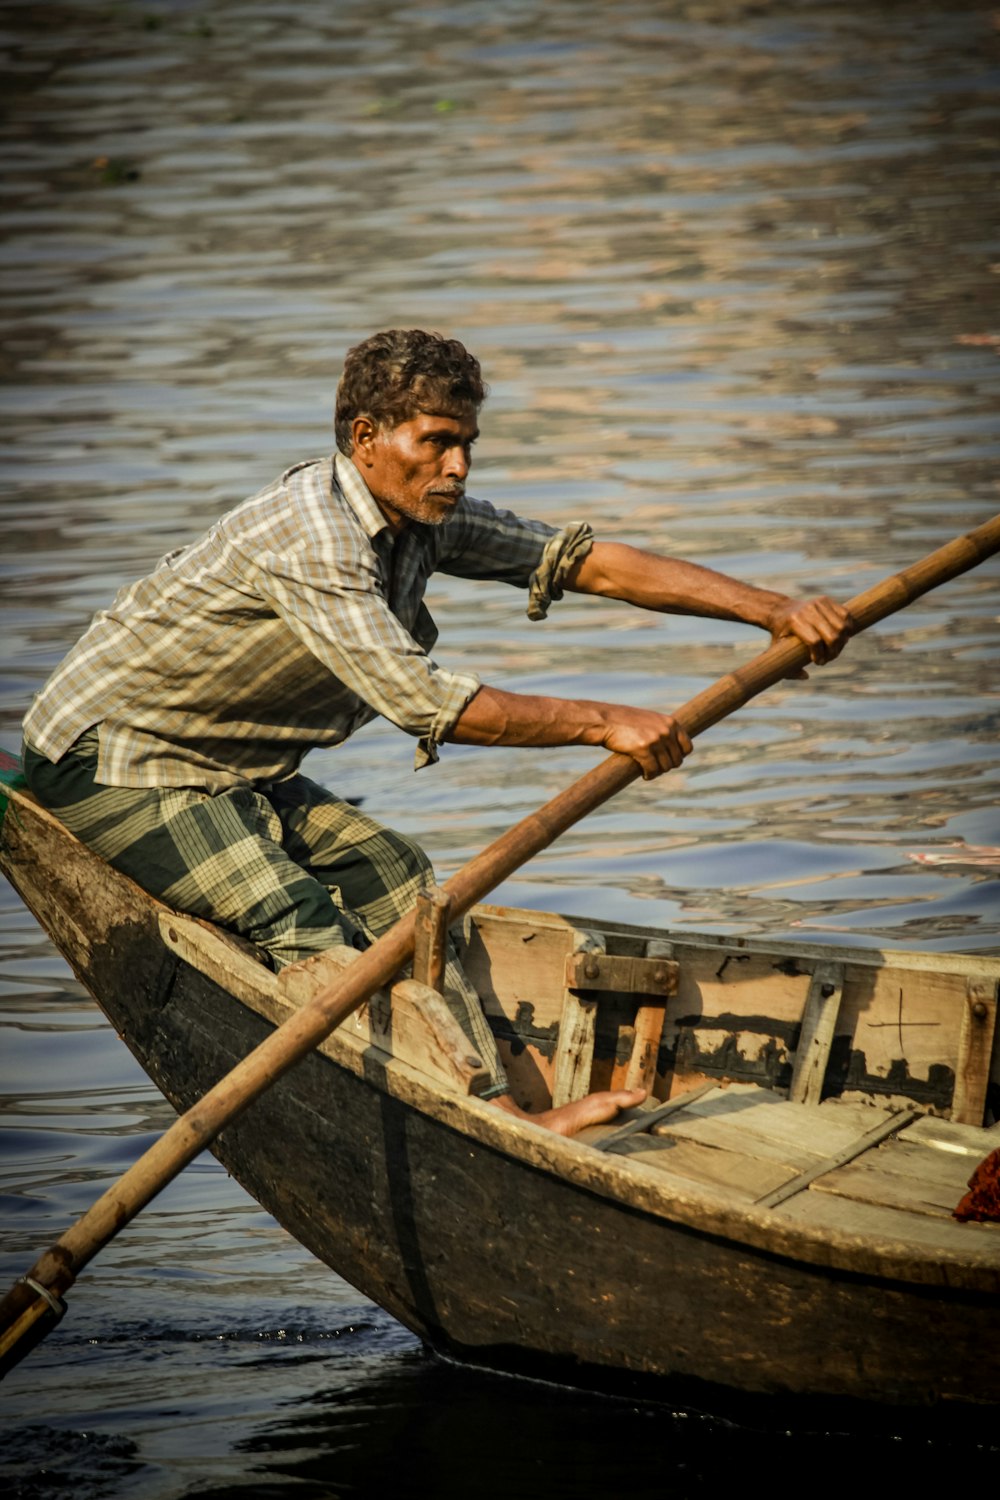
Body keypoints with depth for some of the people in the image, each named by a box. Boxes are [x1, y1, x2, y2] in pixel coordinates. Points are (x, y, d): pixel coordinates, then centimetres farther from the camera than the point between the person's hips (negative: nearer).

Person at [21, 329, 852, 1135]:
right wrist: (602, 722, -35)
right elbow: (417, 699, -38)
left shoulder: (423, 516, -2)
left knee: (392, 872, 0)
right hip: (111, 763, -9)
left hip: (231, 765, 9)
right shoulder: (312, 533, -30)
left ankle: (498, 1110, -7)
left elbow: (582, 559, -4)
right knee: (294, 914, -24)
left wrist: (770, 608, -12)